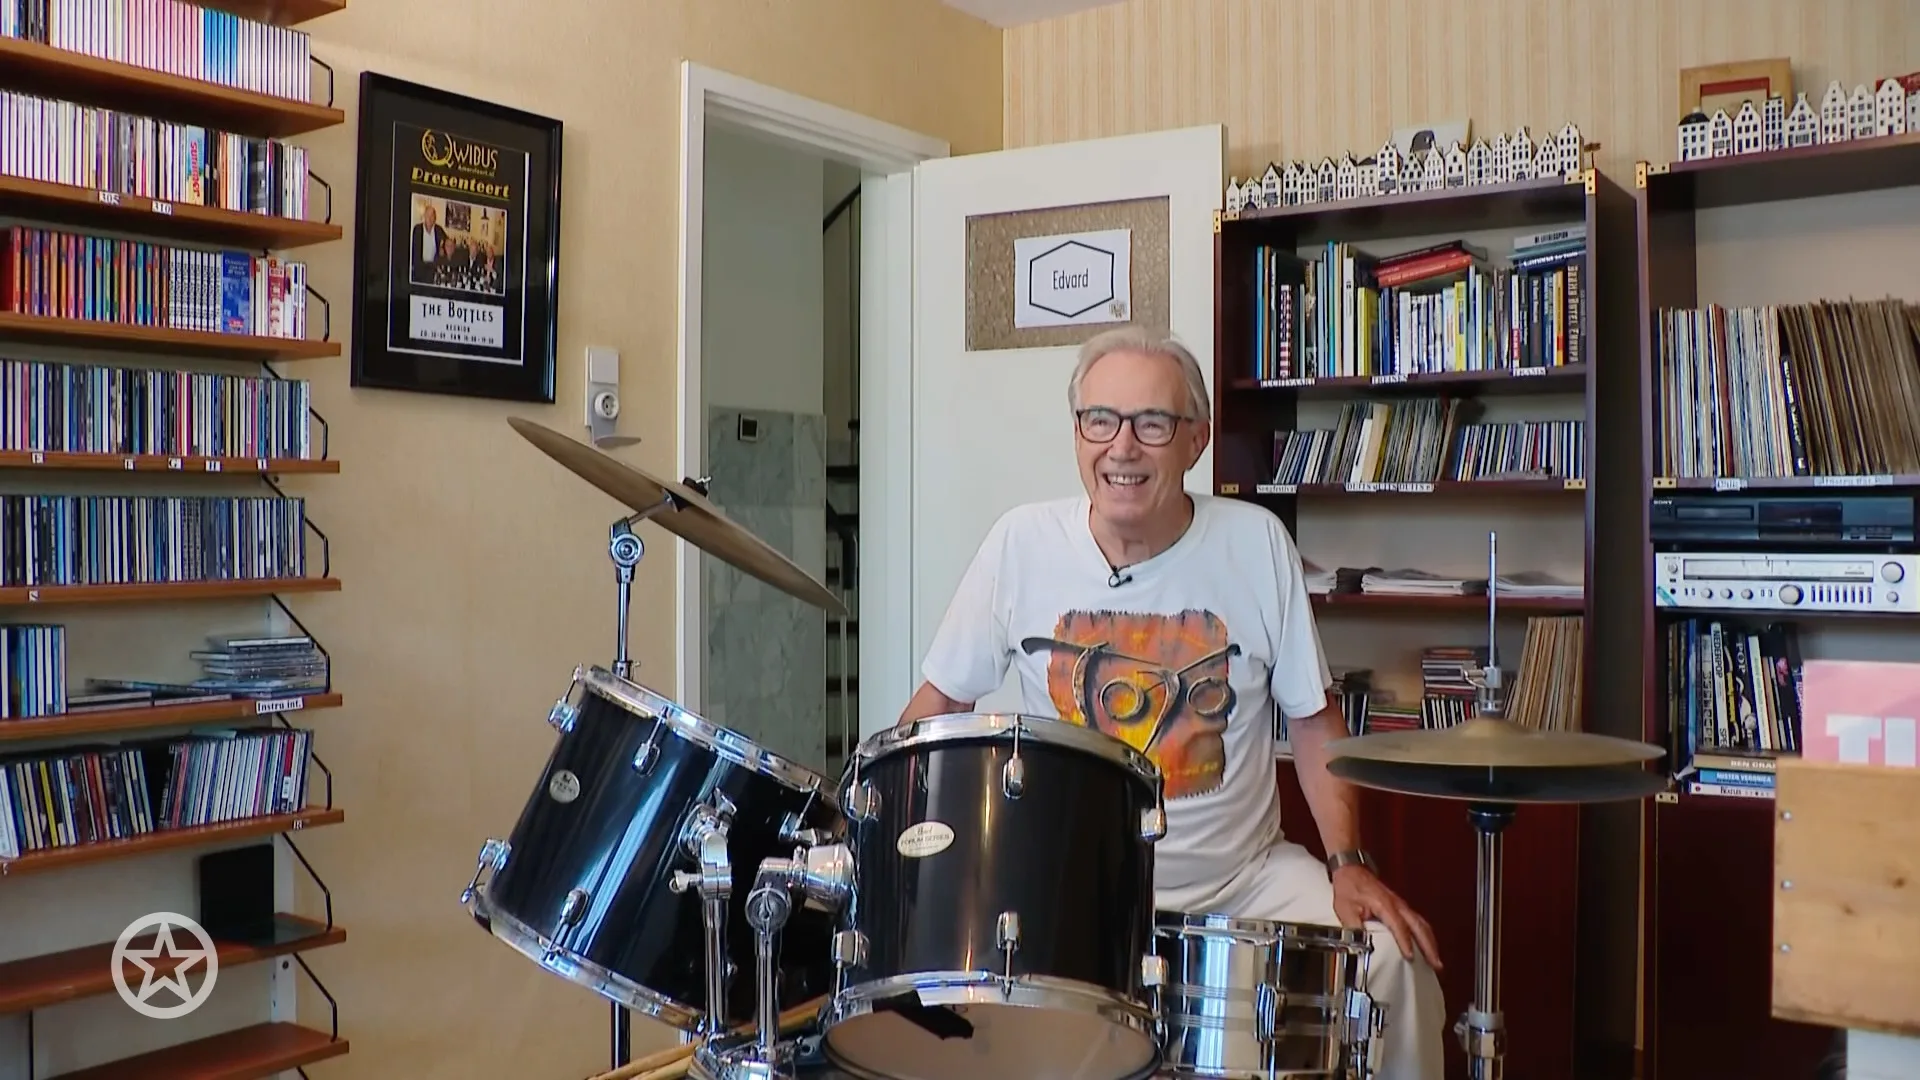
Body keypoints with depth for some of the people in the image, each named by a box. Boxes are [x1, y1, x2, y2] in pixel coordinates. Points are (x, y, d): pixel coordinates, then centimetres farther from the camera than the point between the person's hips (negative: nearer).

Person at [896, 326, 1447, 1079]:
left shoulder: (1257, 543, -7)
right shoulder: (1021, 543, -8)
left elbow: (1313, 718, 2)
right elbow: (941, 698, 2)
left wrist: (1349, 863, -9)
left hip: (1244, 876, 1)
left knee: (1394, 966, -19)